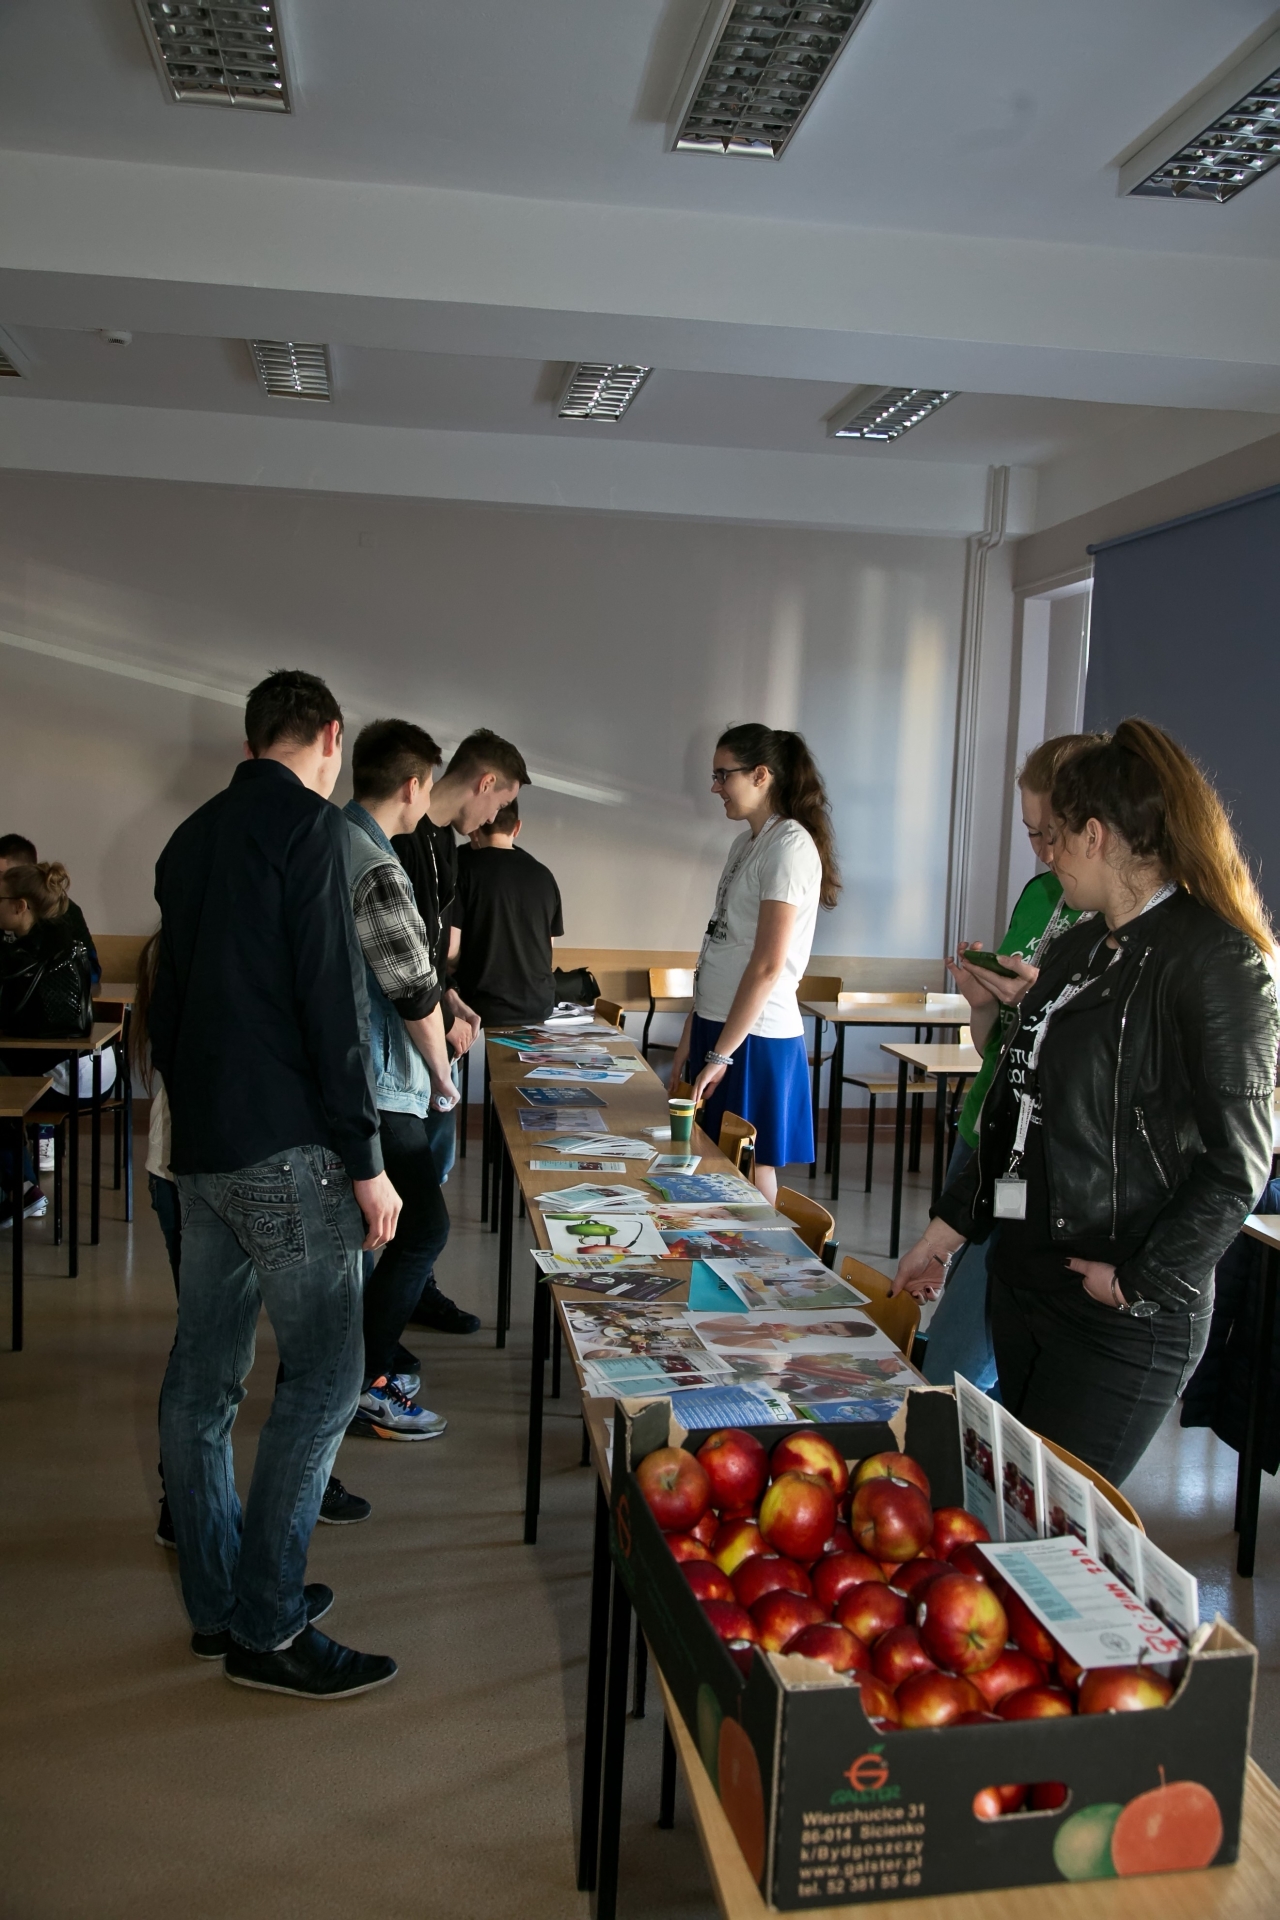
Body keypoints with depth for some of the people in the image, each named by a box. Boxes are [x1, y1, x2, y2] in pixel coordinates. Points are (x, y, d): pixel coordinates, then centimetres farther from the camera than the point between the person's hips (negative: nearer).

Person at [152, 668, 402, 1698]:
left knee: (201, 1378, 12)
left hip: (199, 1147, 9)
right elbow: (331, 1000, -17)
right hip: (283, 1146, -9)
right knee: (323, 1376, -2)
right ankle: (267, 1628, 4)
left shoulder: (192, 838, 16)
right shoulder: (310, 825, -9)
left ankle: (217, 1603, 25)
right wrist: (366, 1159, -15)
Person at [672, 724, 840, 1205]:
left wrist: (722, 1054, -17)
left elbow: (767, 966, -18)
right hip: (717, 1027, 8)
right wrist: (691, 1038, 15)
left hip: (753, 1038, -8)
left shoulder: (790, 847, -13)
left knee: (750, 1171, 0)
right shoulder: (745, 844, 14)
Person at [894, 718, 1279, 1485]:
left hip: (1125, 1323, -8)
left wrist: (1143, 1282, -16)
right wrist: (949, 1226, 18)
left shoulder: (1216, 958, -14)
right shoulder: (1078, 947, 12)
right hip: (1023, 1278, 8)